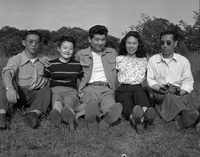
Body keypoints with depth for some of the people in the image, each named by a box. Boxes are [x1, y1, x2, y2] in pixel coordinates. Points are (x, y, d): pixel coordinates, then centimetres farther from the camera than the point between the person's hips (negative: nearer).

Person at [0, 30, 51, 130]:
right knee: (12, 83, -29)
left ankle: (33, 114, -49)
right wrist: (9, 88, -46)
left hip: (37, 95, 2)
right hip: (19, 94, -2)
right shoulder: (16, 59, -6)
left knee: (47, 90, -26)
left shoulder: (45, 60, 7)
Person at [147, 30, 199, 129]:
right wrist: (159, 88, -16)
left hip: (179, 92, 2)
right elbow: (150, 80, 6)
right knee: (169, 96, -37)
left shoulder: (183, 60, 12)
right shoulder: (153, 59, 12)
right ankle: (185, 113, -61)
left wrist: (180, 92, -16)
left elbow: (188, 82, 5)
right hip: (159, 93, -2)